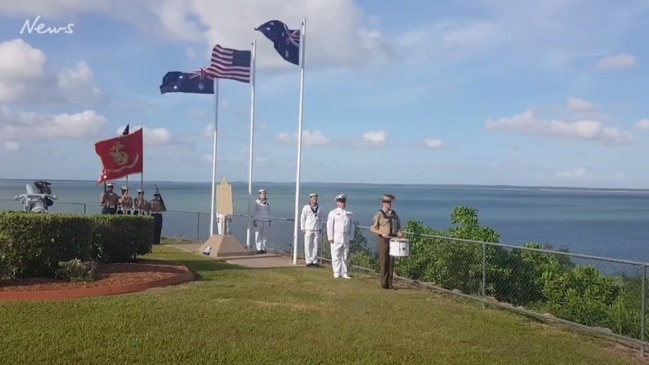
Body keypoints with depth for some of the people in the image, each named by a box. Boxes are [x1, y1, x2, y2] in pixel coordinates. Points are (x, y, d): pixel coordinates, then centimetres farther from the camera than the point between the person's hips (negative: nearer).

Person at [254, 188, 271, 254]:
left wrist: (269, 220, 8)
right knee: (258, 235, -2)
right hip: (258, 220, -3)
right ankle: (259, 249, 4)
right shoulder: (257, 202, -5)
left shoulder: (268, 202, 5)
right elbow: (254, 211, -3)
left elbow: (269, 211, 11)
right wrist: (254, 220, -8)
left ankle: (263, 248, 10)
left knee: (265, 235, 3)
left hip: (266, 220, 3)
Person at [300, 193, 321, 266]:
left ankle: (314, 261, 10)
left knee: (315, 246, 4)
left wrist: (320, 228, 14)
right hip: (308, 230, -4)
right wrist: (303, 229, -4)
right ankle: (309, 261, 4)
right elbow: (302, 218, 0)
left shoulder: (318, 208, 11)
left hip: (316, 230, 4)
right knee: (308, 246, -2)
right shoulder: (306, 207, -2)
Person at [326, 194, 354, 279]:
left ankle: (344, 273, 12)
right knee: (336, 256, -1)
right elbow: (330, 226, -3)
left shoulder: (349, 214, 10)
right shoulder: (333, 213, 0)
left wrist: (350, 236, 5)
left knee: (345, 256, 6)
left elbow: (351, 226, 12)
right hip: (336, 238, -3)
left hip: (346, 238, 3)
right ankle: (336, 273, 7)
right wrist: (331, 237, -8)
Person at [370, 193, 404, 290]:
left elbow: (398, 226, 19)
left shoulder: (394, 214, 12)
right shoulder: (379, 214, -1)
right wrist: (382, 233, -18)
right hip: (383, 240, -4)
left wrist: (399, 232, -4)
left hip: (393, 239, 4)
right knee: (384, 262, -3)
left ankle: (390, 283, 9)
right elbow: (372, 228, -3)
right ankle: (384, 283, 4)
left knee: (391, 262, 4)